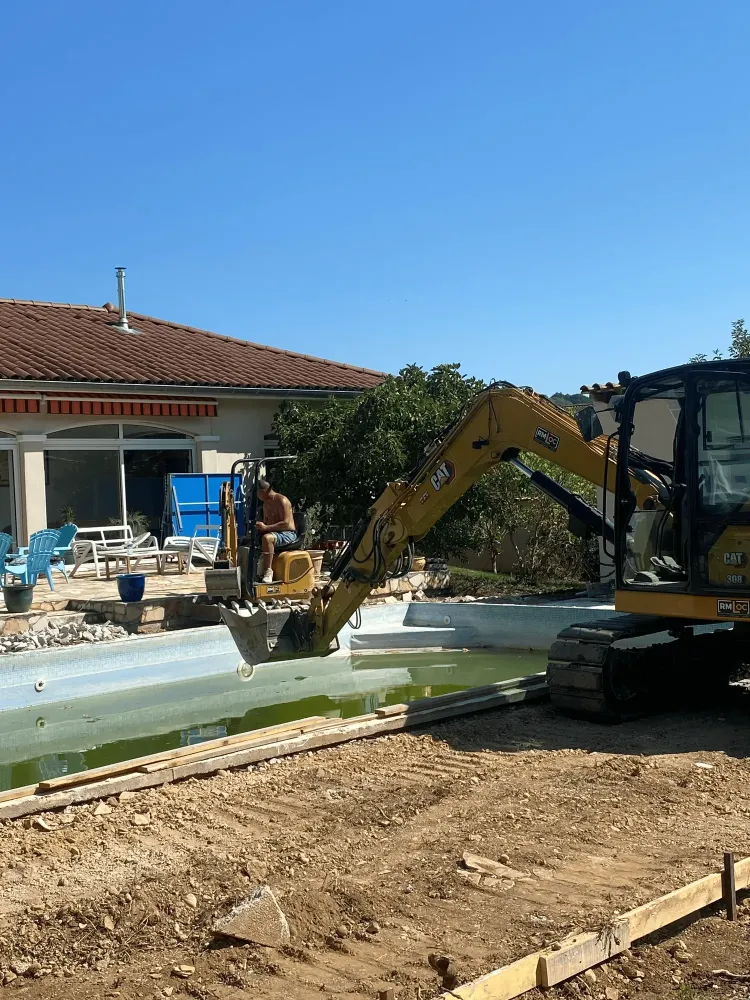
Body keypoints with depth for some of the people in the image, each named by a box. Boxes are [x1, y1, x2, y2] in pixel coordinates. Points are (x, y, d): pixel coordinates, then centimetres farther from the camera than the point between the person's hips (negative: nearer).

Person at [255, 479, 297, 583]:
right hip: (274, 533, 10)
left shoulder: (281, 500, -14)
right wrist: (259, 527, 3)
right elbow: (265, 522, 26)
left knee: (267, 538, -37)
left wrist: (266, 527, -25)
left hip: (288, 534, -10)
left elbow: (286, 523, -22)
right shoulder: (266, 504, 16)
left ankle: (268, 572, -35)